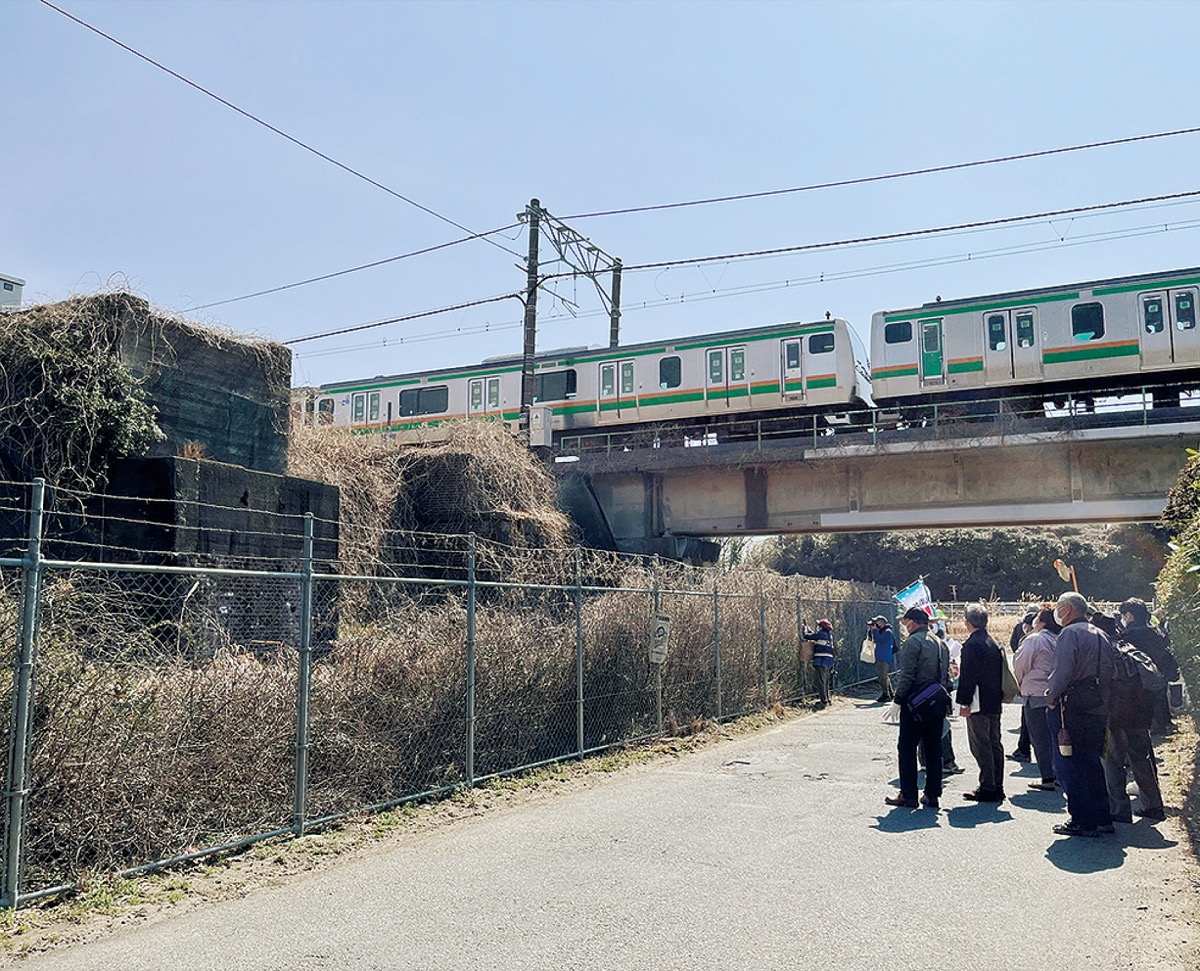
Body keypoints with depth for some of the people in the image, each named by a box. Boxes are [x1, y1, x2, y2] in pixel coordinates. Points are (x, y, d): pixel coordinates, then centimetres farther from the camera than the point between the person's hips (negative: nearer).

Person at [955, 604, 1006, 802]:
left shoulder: (971, 645, -16)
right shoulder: (993, 643, 11)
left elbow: (967, 676, -19)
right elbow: (1000, 670, 17)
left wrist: (964, 702, -15)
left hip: (979, 704, -9)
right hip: (995, 703, 9)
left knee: (981, 746, -4)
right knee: (994, 744, 14)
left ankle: (988, 788, -1)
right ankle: (997, 787, 21)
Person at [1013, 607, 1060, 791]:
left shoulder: (1034, 640, -15)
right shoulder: (1059, 640, 4)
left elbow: (1020, 666, -9)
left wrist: (1021, 684, 11)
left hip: (1036, 695, -7)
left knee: (1040, 738, 0)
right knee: (1055, 736, 15)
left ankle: (1047, 778, 1)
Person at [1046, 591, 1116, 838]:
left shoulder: (1070, 633, -13)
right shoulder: (1100, 635, 14)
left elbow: (1063, 671, -21)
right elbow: (1108, 671, 15)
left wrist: (1051, 697, -10)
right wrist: (1097, 693, 17)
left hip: (1071, 706, -9)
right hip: (1096, 706, 9)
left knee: (1068, 766, -1)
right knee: (1092, 763, 16)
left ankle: (1082, 822, 1)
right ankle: (1103, 819, 21)